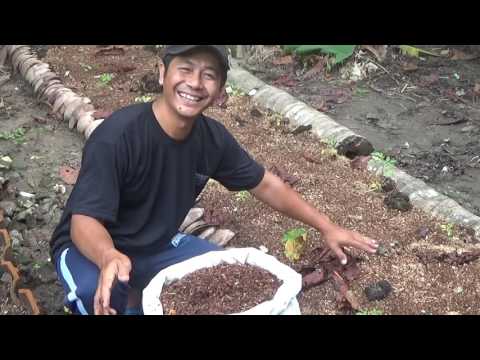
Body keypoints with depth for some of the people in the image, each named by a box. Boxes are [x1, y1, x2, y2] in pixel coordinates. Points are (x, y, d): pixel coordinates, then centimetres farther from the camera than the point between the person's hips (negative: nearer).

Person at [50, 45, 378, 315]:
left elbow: (266, 184, 1)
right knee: (97, 293, -37)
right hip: (93, 247, -6)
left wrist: (327, 227, 3)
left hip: (157, 246, 6)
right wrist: (110, 257, -55)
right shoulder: (117, 136, -30)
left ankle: (140, 298, 12)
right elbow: (84, 220, -32)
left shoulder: (213, 138, -12)